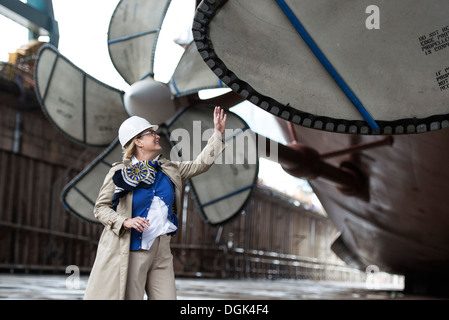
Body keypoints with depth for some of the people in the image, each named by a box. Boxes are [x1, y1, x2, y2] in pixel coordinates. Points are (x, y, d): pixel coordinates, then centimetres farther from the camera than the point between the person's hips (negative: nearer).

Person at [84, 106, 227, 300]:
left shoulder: (168, 170, 11)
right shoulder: (119, 172, -2)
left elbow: (200, 164, 14)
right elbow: (100, 207, 1)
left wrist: (217, 133, 13)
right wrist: (125, 222, -16)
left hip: (161, 252, 5)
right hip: (130, 251, -4)